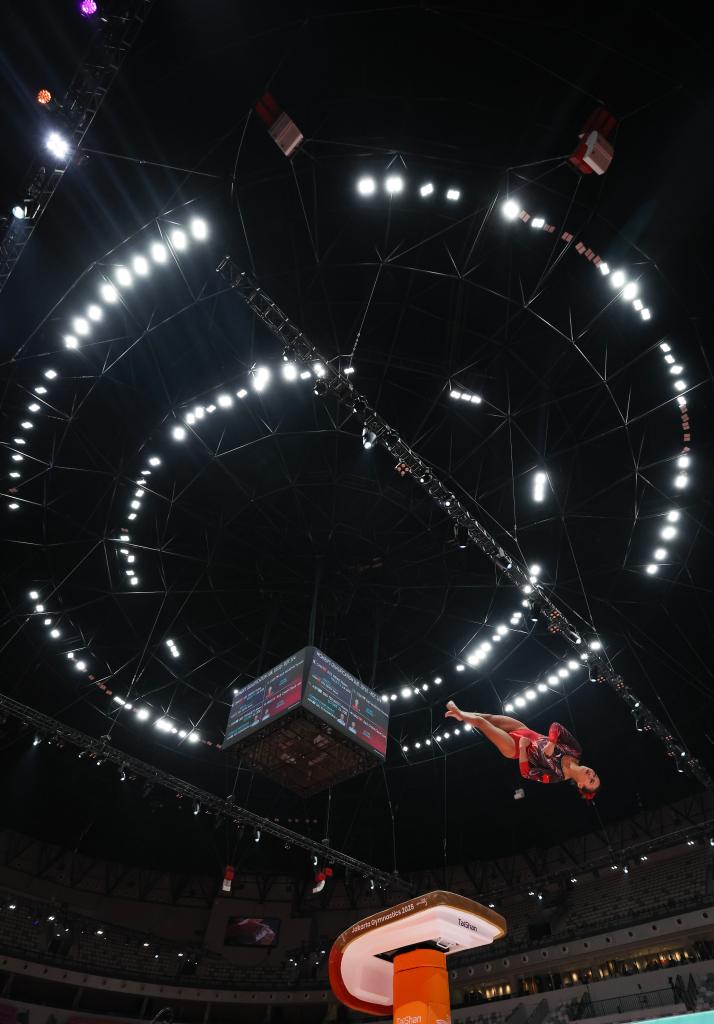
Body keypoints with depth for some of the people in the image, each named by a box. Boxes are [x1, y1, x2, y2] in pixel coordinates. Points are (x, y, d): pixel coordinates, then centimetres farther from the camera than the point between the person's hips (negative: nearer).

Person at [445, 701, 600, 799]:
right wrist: (551, 743, -30)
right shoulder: (576, 751, -15)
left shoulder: (557, 777, -23)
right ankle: (461, 714, 37)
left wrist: (522, 746, -23)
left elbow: (526, 773, -21)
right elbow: (556, 726, -16)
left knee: (480, 721, -4)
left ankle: (458, 712, 29)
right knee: (490, 717, 4)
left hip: (517, 748, -4)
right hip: (526, 732, 4)